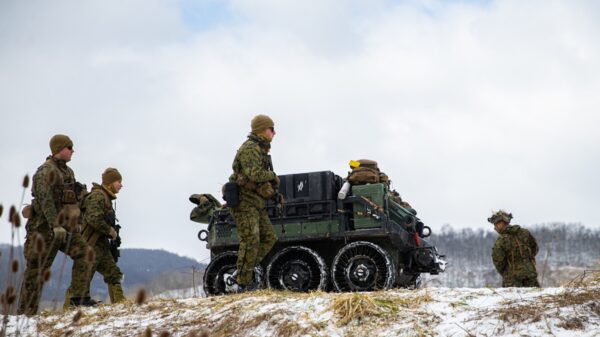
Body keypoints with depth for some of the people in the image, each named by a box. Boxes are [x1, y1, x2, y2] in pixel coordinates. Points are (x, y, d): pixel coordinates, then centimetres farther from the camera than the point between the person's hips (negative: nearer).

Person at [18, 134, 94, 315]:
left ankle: (79, 296, -6)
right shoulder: (46, 171, -12)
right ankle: (25, 312, 5)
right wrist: (55, 225, -30)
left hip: (64, 226, 8)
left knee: (83, 252, -8)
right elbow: (45, 199, -23)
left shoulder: (68, 171, 15)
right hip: (46, 226, -8)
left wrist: (75, 223, 23)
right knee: (37, 268, -2)